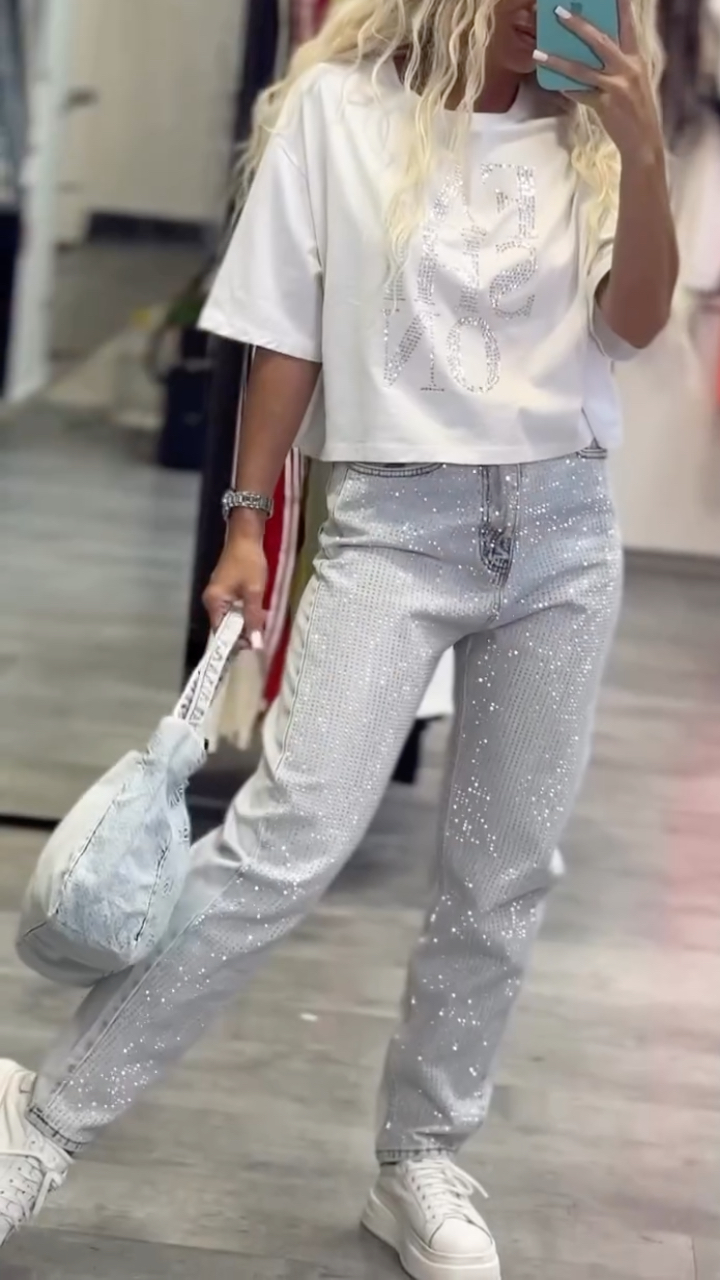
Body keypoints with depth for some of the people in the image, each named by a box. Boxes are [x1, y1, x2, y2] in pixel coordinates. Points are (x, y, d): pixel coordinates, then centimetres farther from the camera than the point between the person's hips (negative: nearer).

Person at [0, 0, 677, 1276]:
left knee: (502, 879, 6)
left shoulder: (586, 134, 7)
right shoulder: (339, 107, -1)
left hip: (563, 529, 4)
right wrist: (247, 522, -1)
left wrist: (642, 147, -15)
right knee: (287, 844, -14)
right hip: (394, 520, -4)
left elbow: (636, 323, -4)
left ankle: (420, 1164, 21)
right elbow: (289, 336, 0)